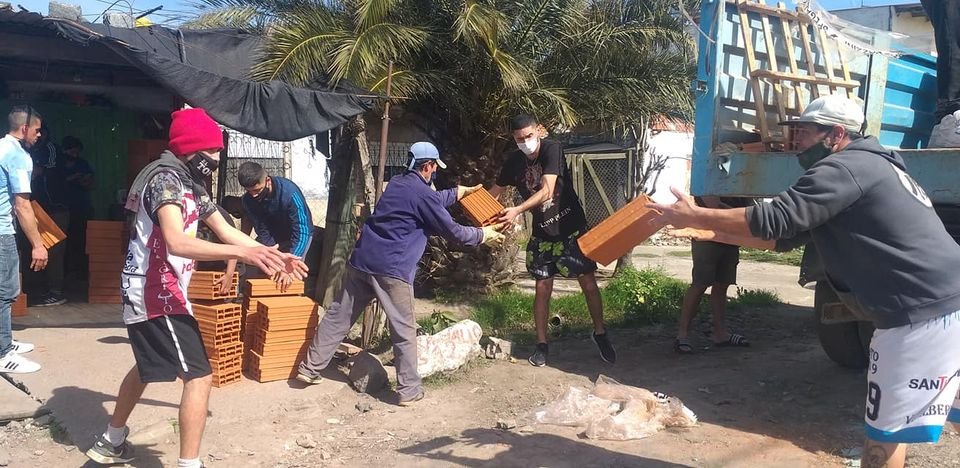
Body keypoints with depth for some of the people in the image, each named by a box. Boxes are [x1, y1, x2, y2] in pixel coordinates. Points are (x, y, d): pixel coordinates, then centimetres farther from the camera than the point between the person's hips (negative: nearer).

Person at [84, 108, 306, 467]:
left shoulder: (191, 185, 12)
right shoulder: (166, 179, -19)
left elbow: (226, 232, 13)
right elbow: (177, 242, -35)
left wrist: (273, 255, 1)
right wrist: (244, 253, -44)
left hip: (150, 292, 11)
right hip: (156, 294, -11)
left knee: (148, 367, 27)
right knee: (198, 375, -10)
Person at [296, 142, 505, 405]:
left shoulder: (397, 184, 17)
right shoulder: (422, 194, -8)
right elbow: (451, 231, -1)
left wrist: (461, 192, 41)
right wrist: (484, 235, 12)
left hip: (361, 260, 8)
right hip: (392, 269, -8)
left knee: (338, 317, 14)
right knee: (404, 331, 2)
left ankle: (310, 368, 21)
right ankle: (409, 390, 7)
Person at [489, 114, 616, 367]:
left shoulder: (552, 149, -18)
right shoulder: (514, 161, -4)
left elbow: (546, 190, -30)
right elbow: (496, 191, 9)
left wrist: (517, 211, -42)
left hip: (572, 227, -3)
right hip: (542, 233, 3)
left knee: (588, 282, 2)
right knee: (543, 288, 3)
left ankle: (600, 334, 21)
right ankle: (541, 344, 15)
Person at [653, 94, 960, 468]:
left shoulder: (846, 168, -13)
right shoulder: (867, 166, 20)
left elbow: (773, 220, -20)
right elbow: (785, 235, 18)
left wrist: (695, 216, -10)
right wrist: (711, 232, 12)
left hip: (925, 314, -10)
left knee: (885, 429, 1)